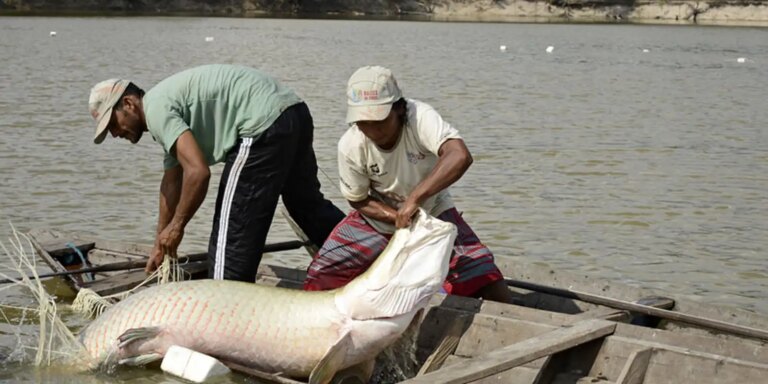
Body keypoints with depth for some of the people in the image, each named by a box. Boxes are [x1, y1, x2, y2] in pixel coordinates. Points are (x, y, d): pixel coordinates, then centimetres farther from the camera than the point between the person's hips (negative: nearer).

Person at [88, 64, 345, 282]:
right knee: (308, 204, 26)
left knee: (233, 227, -4)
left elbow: (198, 171, -20)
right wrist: (161, 247, 33)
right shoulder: (166, 100, 22)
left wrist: (176, 226, -6)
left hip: (265, 125, -11)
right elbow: (171, 182, 29)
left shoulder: (155, 109, -9)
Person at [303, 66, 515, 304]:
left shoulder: (420, 117, -31)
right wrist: (398, 217, -23)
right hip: (379, 217, 2)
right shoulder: (350, 146, -21)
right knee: (317, 284, -8)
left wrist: (414, 199, -50)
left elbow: (460, 157, -49)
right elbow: (359, 201, -7)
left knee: (498, 297, -17)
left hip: (432, 212, -2)